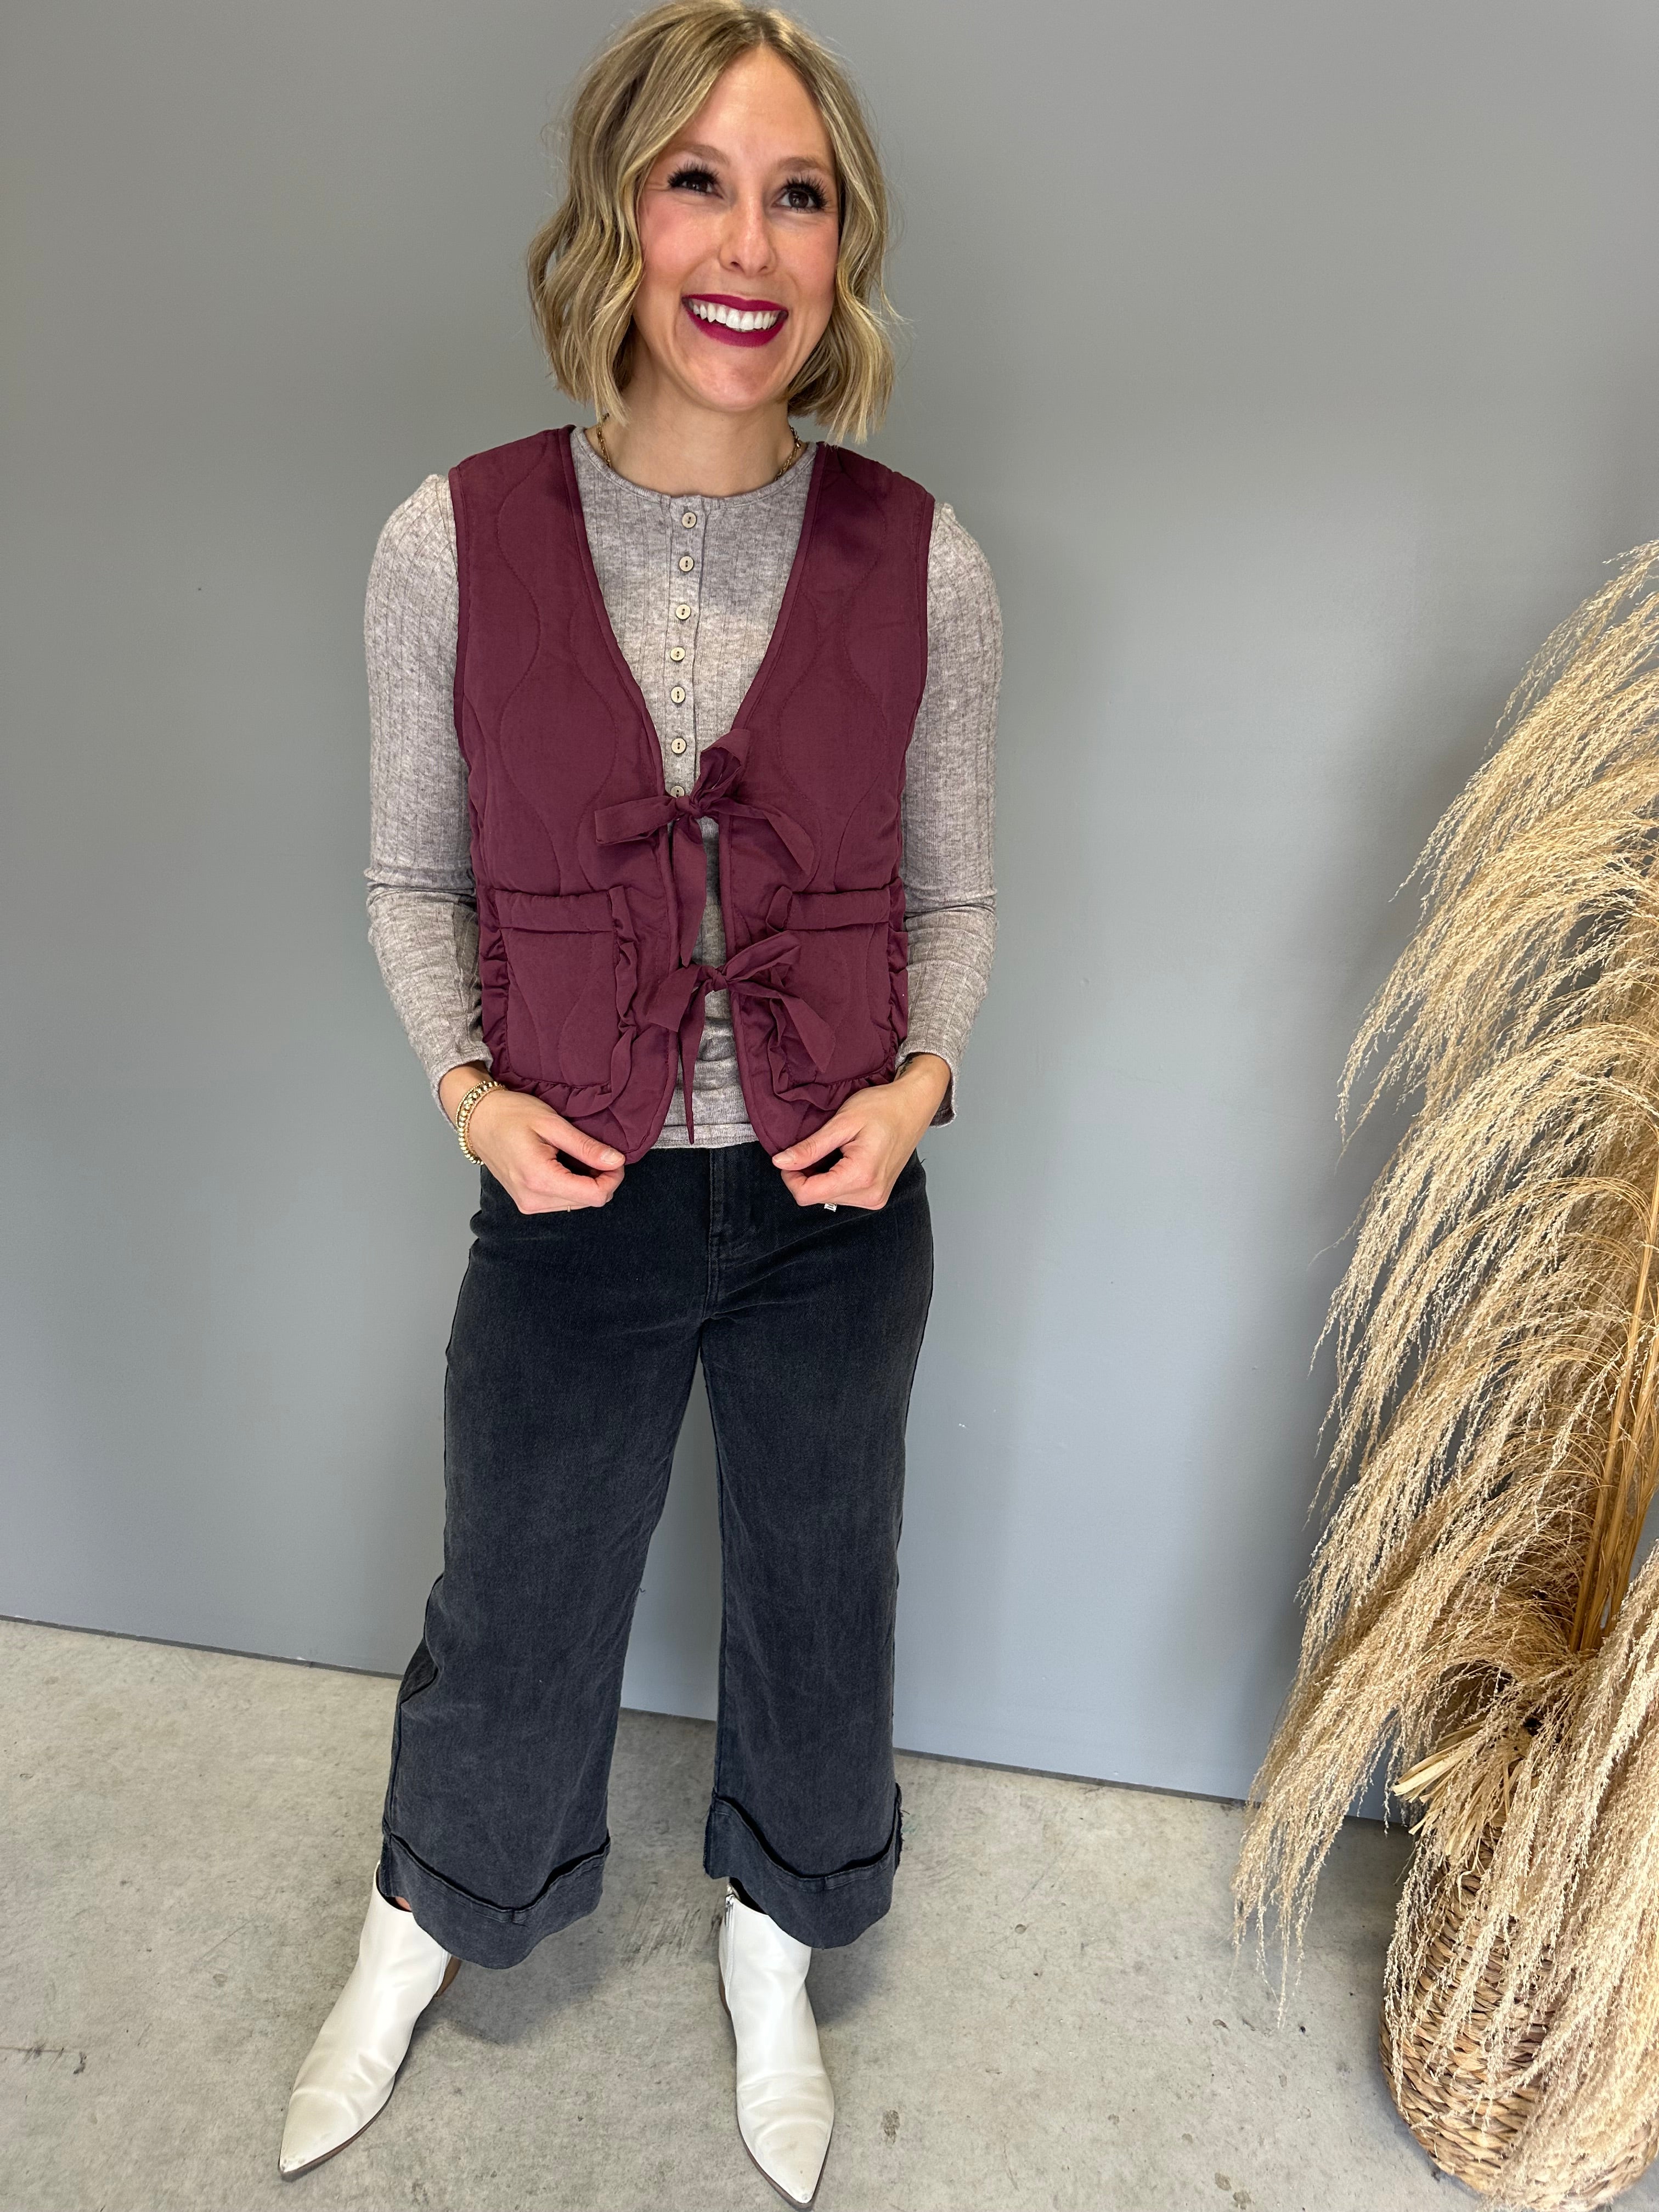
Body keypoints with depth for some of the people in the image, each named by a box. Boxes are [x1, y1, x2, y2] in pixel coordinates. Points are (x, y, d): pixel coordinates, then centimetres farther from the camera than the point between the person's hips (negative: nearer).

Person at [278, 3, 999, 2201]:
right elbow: (414, 879, 2)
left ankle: (775, 1958, 54)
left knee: (816, 1607, 20)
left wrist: (921, 1077, -13)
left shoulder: (926, 565, -7)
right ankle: (412, 1946, 55)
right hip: (573, 1202, 0)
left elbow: (953, 896, 4)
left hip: (834, 1205, 1)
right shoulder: (456, 542, -9)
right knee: (512, 1618, 20)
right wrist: (468, 1089, -12)